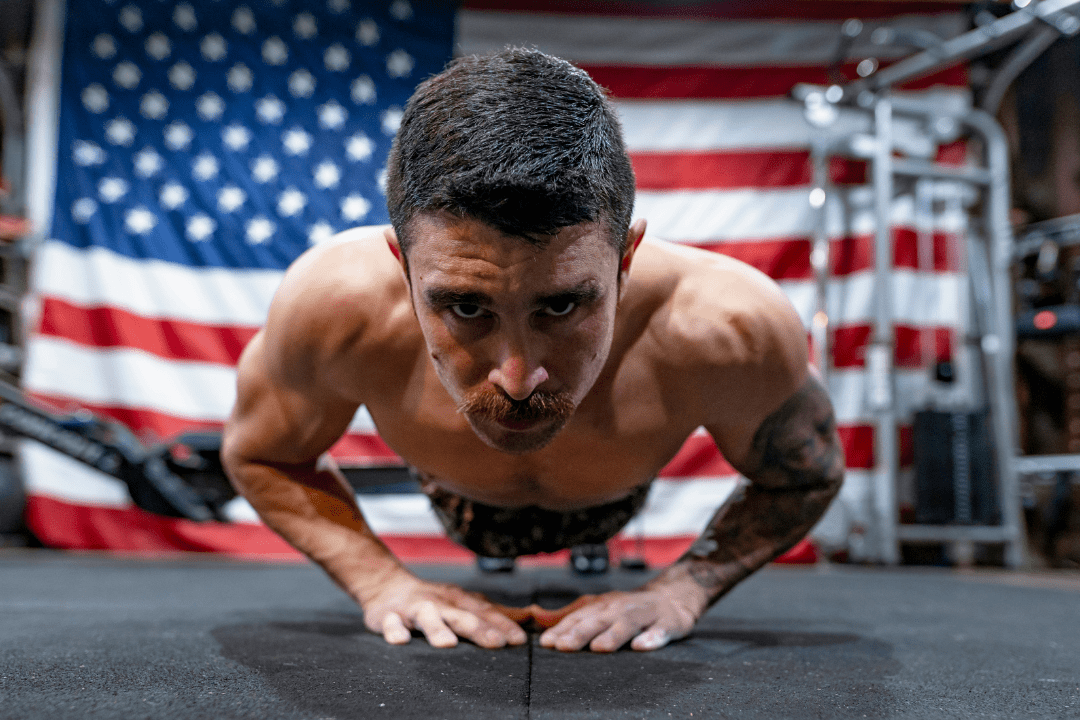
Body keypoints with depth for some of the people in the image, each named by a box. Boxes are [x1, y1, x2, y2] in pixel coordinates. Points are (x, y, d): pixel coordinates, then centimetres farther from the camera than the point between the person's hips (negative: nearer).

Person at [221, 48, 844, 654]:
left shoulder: (726, 329, -47)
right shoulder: (335, 306, -45)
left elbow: (810, 475, -22)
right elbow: (259, 455, -21)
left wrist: (686, 589, -35)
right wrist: (381, 580, -33)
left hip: (615, 511, 1)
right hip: (465, 520, 0)